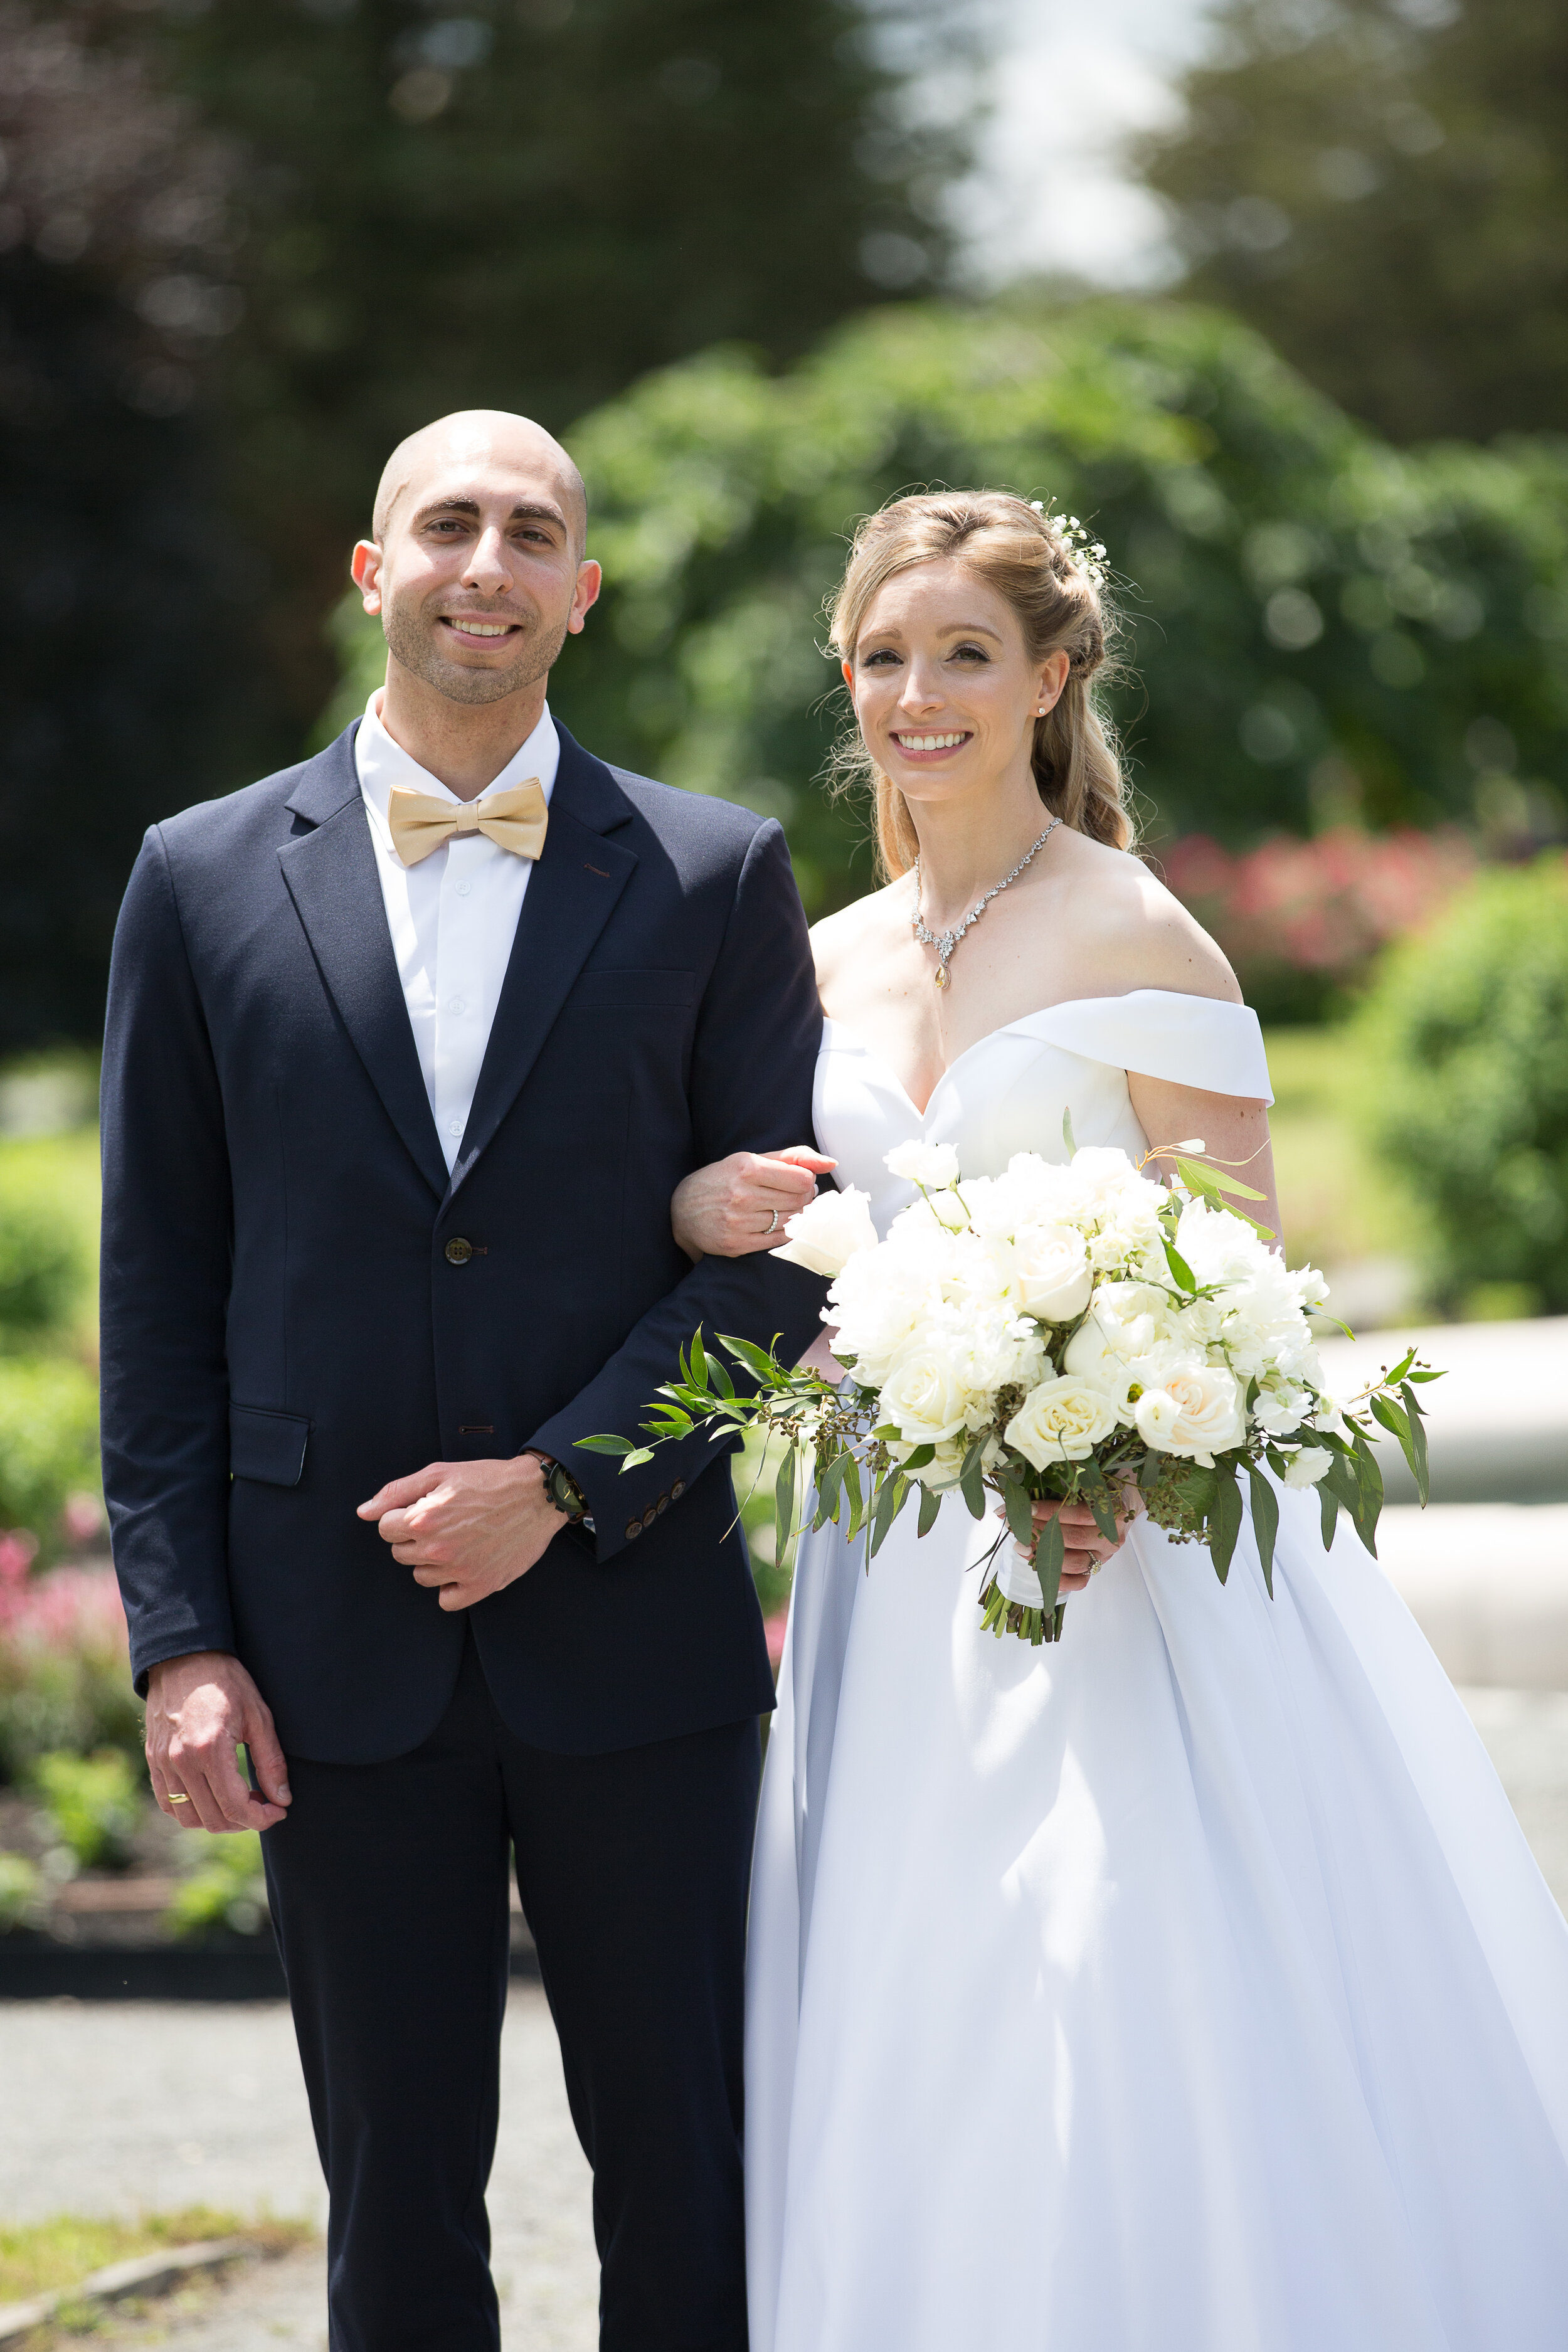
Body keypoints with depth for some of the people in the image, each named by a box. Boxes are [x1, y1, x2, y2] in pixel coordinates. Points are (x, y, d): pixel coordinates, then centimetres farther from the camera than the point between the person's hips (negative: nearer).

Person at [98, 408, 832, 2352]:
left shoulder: (715, 880, 3)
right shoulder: (207, 879, 6)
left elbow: (781, 1248, 0)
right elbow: (157, 1289, 5)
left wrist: (559, 1484, -12)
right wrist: (179, 1640, -2)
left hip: (635, 1632, 0)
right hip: (334, 1655, 1)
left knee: (686, 2183, 5)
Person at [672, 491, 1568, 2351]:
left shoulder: (1136, 939, -6)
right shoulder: (830, 962, 11)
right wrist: (703, 1212, -4)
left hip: (1112, 1559, -6)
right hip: (894, 1572, 6)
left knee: (1137, 2066, -8)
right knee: (909, 2072, 6)